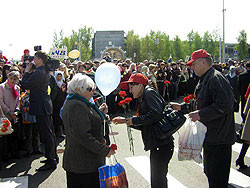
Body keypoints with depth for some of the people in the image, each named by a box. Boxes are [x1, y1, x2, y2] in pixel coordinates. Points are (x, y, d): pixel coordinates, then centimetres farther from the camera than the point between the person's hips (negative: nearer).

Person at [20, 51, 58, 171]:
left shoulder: (38, 72, -18)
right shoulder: (45, 71, 12)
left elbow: (24, 85, -18)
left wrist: (27, 71, -7)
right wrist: (30, 72, 10)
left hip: (41, 107, -10)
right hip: (46, 104, 10)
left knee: (46, 134, -5)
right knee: (49, 133, 17)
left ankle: (51, 161, 1)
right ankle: (53, 157, 28)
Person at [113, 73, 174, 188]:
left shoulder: (149, 92, -6)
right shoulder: (142, 99, 22)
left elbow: (156, 114, -21)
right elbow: (143, 126, 22)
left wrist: (134, 120, -13)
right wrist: (125, 121, 15)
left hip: (161, 143, -10)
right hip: (156, 144, 10)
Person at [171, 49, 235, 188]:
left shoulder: (216, 79, -18)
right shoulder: (205, 80, 15)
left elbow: (224, 105, -27)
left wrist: (201, 114, -24)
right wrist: (183, 107, 20)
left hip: (218, 138, -11)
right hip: (210, 136, 11)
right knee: (210, 172, 21)